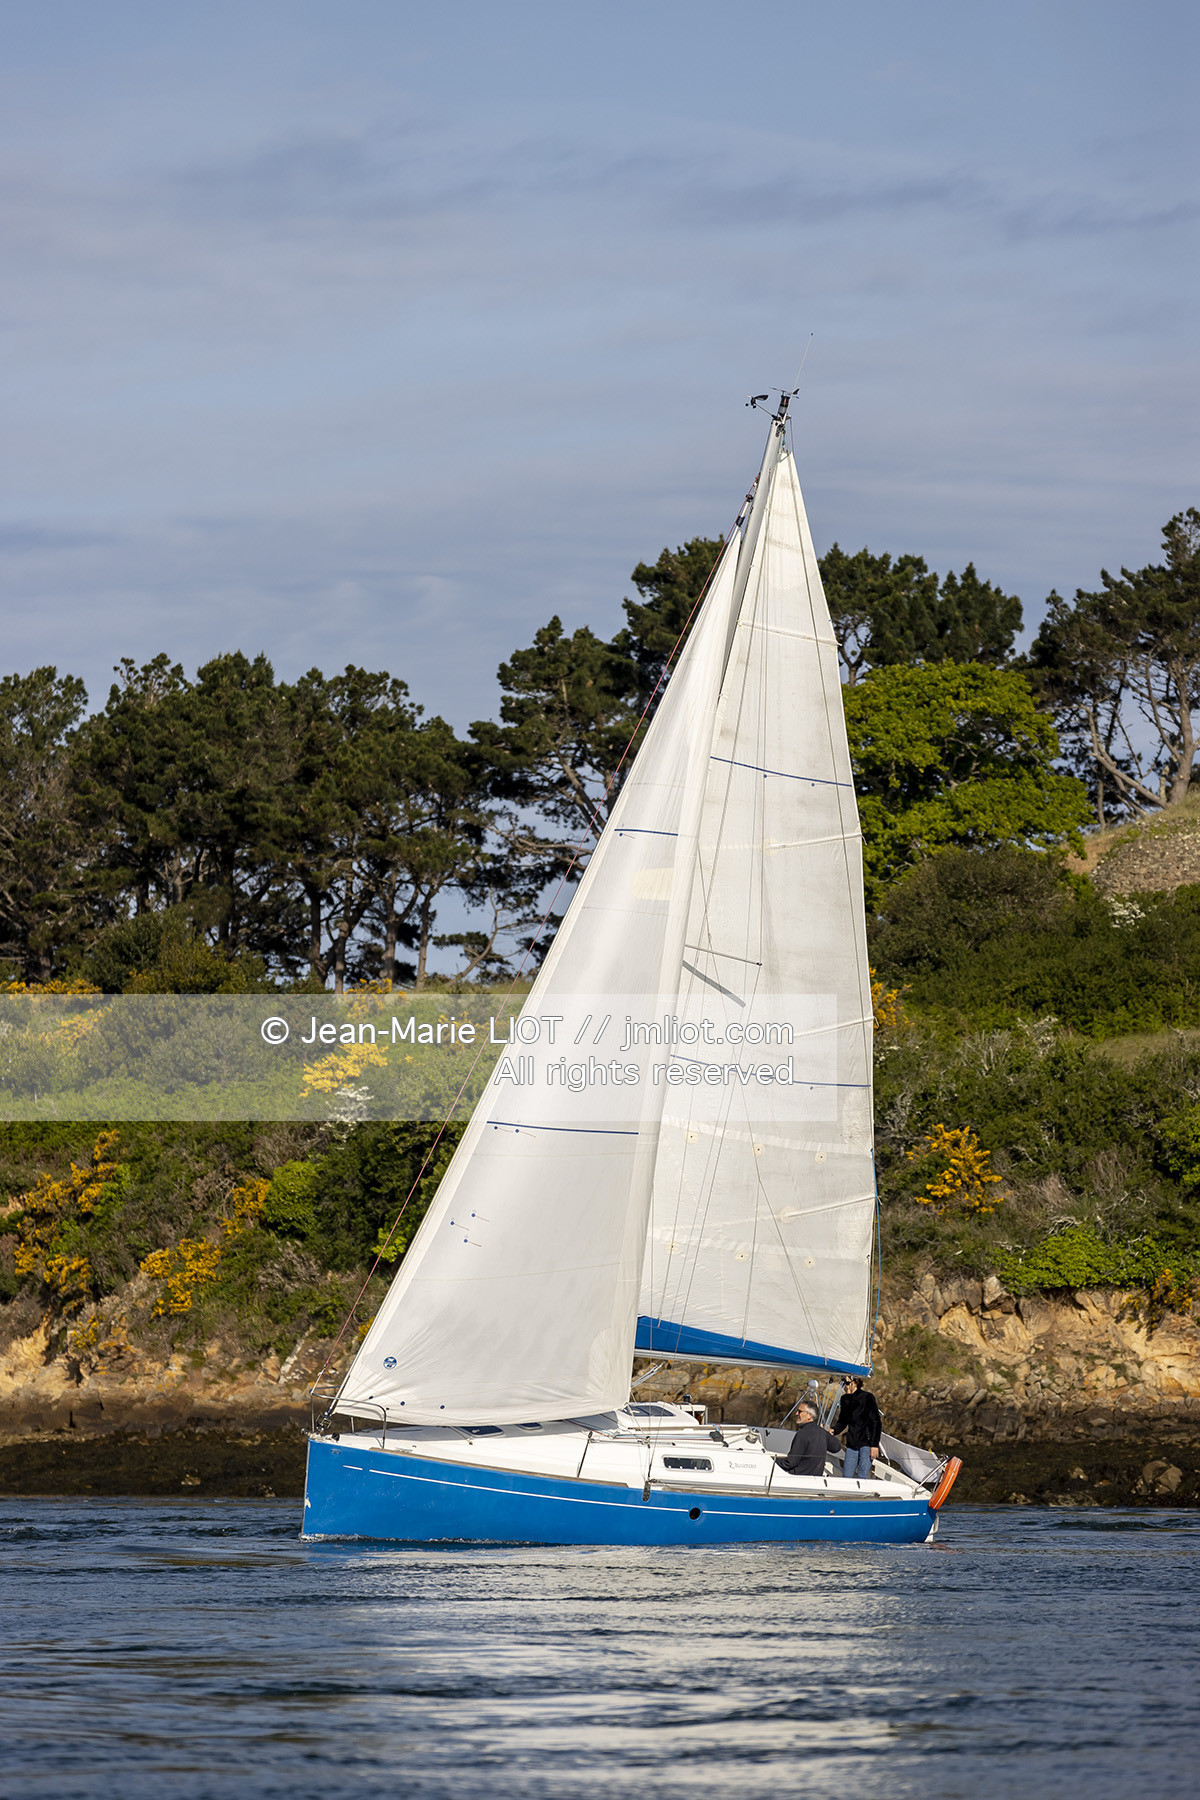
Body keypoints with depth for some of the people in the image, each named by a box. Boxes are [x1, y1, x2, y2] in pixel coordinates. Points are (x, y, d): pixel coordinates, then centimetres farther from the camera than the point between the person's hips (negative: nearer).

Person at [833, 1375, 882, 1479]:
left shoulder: (867, 1398, -9)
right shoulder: (845, 1399, 9)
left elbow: (876, 1423, -9)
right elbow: (842, 1422, 19)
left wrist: (875, 1445, -15)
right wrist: (833, 1431, -2)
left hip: (866, 1443, -6)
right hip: (851, 1445, 6)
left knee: (862, 1476, -13)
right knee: (847, 1476, 1)